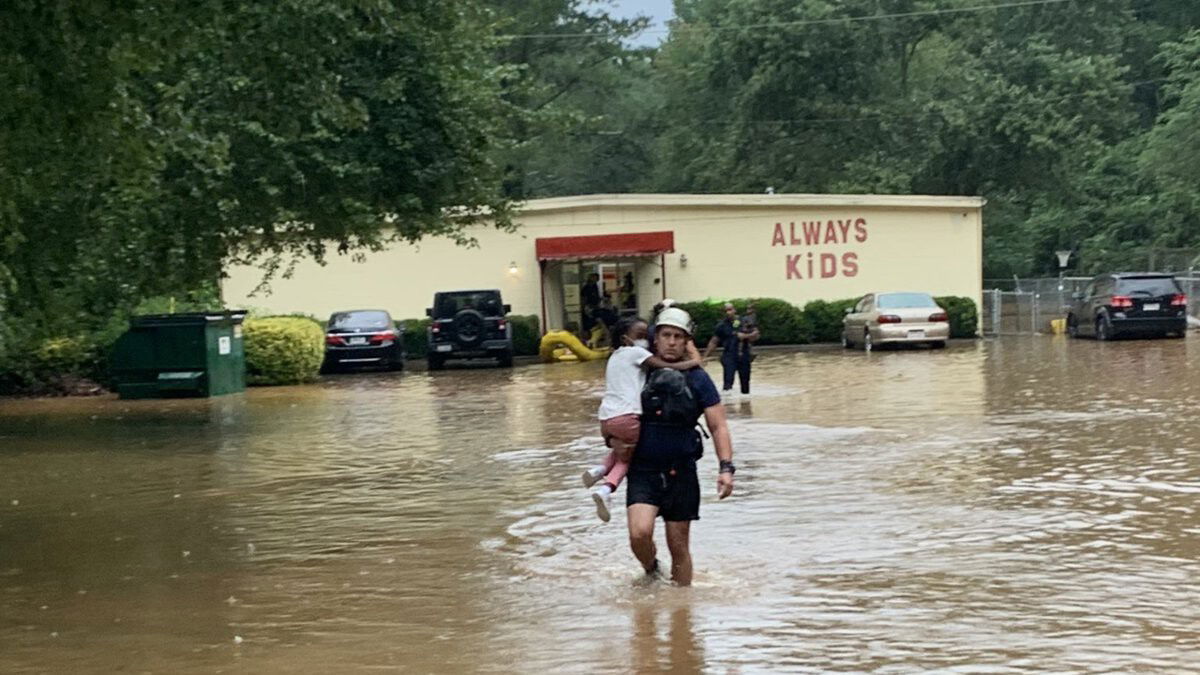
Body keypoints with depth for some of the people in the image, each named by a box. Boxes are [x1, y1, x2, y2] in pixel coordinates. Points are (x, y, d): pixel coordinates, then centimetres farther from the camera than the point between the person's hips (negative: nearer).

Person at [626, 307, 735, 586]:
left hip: (681, 472, 0)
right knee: (640, 533, -20)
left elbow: (718, 427, -1)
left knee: (679, 546, 6)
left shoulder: (697, 379, 1)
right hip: (643, 471, 0)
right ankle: (651, 573, 10)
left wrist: (726, 467, -12)